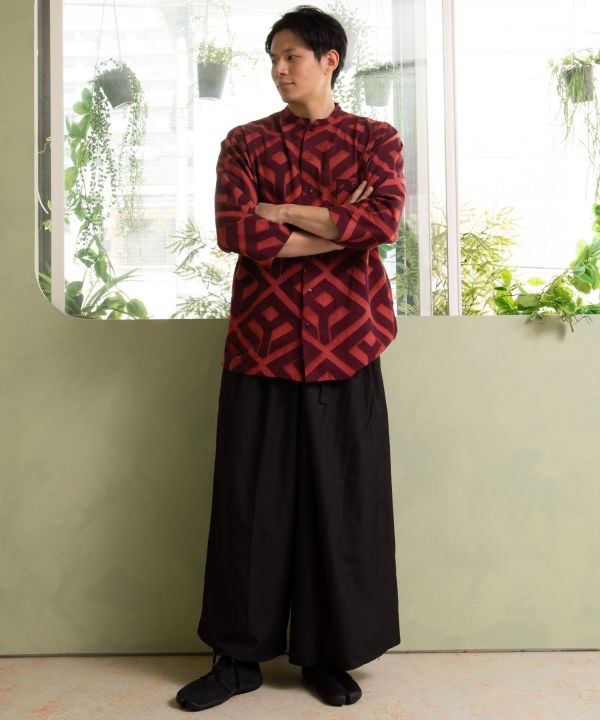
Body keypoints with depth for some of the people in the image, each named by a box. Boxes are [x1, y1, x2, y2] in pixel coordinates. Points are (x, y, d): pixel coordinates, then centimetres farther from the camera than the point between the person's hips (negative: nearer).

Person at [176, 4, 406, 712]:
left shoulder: (374, 139, 8)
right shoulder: (245, 142, 11)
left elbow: (385, 220, -11)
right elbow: (233, 231, -7)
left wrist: (282, 212, -8)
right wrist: (338, 227, -8)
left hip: (343, 343, -1)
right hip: (260, 341, 1)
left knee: (342, 498, 4)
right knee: (249, 499, 4)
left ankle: (332, 655, 21)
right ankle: (239, 655, 19)